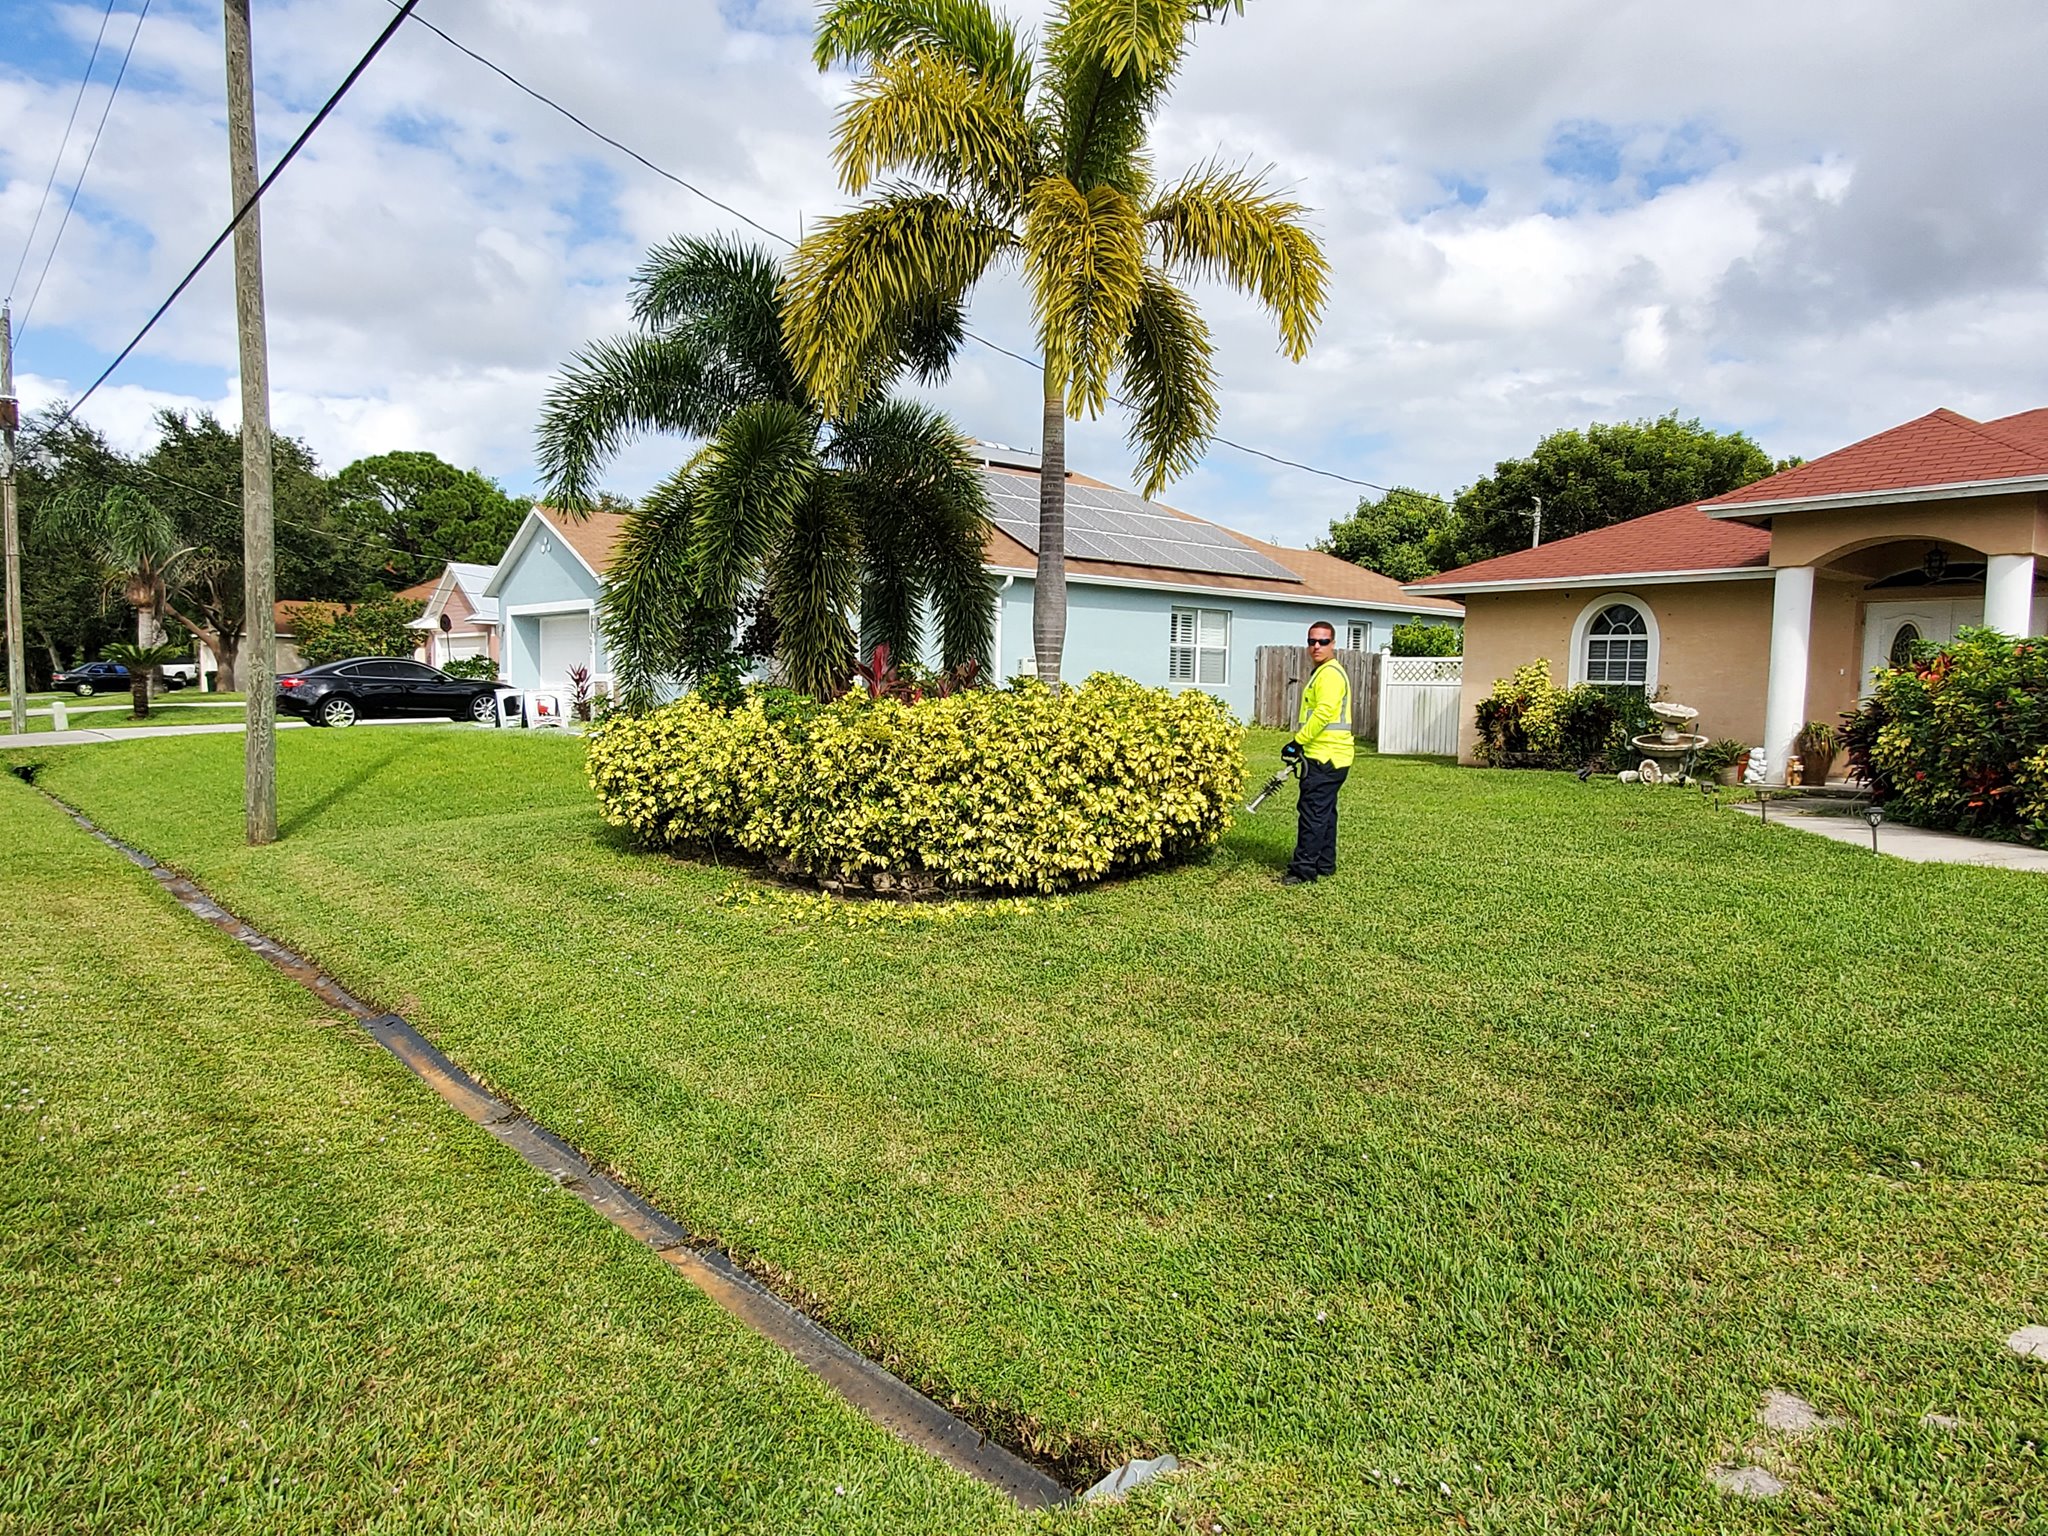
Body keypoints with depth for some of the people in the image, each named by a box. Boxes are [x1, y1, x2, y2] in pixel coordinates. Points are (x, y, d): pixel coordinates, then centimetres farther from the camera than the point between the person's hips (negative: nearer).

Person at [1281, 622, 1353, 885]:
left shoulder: (1330, 674, -14)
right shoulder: (1323, 673, 21)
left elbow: (1323, 713, -24)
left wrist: (1297, 742, -20)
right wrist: (1302, 744, 21)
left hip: (1325, 757, -11)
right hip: (1328, 756, 11)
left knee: (1313, 813, -9)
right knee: (1324, 813, 14)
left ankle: (1303, 870, -8)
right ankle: (1324, 865, 21)